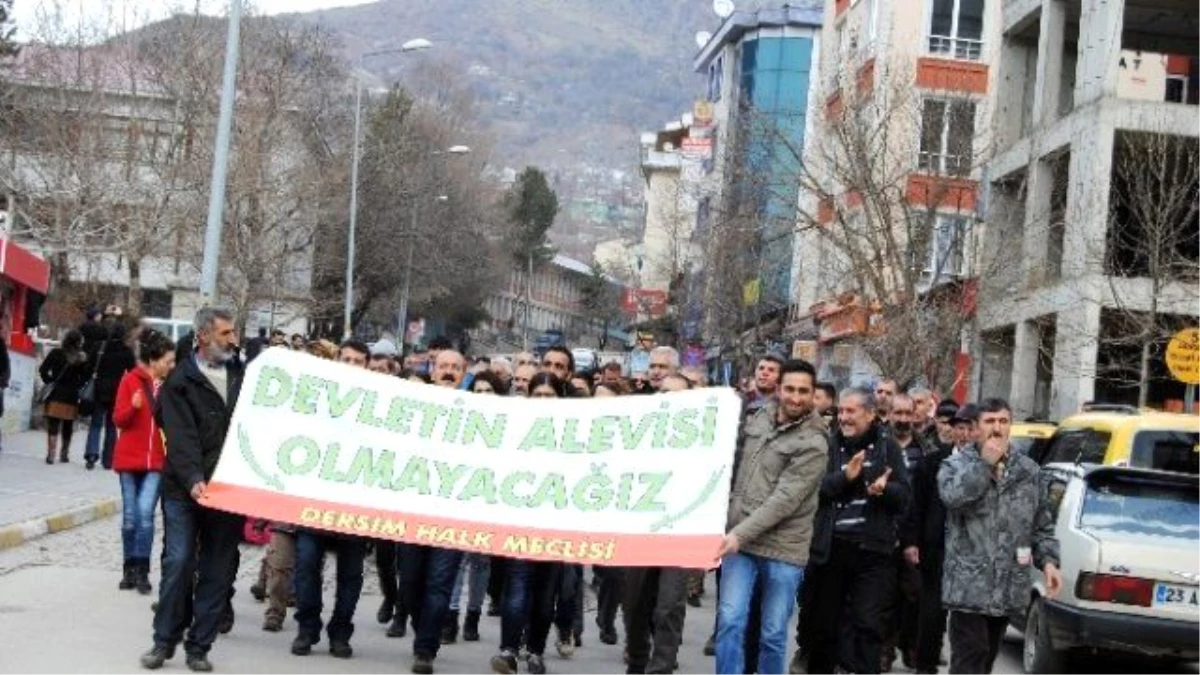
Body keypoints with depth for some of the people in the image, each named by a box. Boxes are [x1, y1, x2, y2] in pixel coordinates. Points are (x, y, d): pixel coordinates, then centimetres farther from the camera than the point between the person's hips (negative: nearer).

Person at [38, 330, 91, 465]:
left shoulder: (56, 353, -4)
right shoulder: (83, 358, -4)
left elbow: (43, 370, -8)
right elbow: (86, 376, -4)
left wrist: (49, 382, 4)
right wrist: (77, 385, 8)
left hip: (56, 394, -1)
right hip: (72, 397, 1)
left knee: (53, 425, -3)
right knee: (68, 427, 15)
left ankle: (51, 453, -16)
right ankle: (64, 454, 25)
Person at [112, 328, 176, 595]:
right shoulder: (131, 380, -4)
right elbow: (118, 420, -4)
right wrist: (133, 407, -21)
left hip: (156, 462, 0)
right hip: (129, 458, 0)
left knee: (145, 514, -12)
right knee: (130, 518, 6)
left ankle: (142, 571, -3)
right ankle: (130, 569, 19)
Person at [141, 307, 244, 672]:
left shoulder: (242, 375, 10)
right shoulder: (180, 381, -3)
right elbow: (181, 438, -13)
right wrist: (193, 480, -27)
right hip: (185, 489, -3)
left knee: (217, 571, 4)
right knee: (178, 563, -3)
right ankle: (164, 640, 10)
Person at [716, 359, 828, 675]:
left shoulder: (813, 444, -10)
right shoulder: (756, 419, 8)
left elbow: (785, 499, -17)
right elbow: (734, 465, 22)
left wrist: (741, 533, -22)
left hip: (783, 548, -4)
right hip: (740, 542, 4)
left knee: (773, 634, 4)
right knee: (730, 622, -5)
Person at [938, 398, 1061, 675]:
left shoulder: (1028, 470, 12)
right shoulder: (956, 464, 0)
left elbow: (1043, 524, 15)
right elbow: (952, 497, -23)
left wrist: (1048, 560, 1)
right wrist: (986, 463, -17)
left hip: (1010, 586, 5)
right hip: (969, 585, -5)